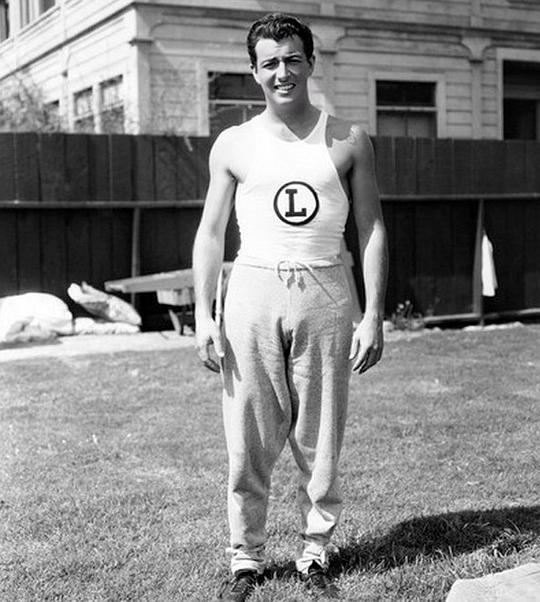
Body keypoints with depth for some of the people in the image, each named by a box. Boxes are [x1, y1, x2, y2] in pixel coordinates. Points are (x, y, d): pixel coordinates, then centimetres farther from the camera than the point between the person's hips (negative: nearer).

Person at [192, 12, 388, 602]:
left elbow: (372, 230, 6)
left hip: (323, 293, 0)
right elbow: (210, 232, 9)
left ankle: (315, 554, 19)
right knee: (248, 439, 2)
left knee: (320, 439, 4)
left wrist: (374, 315, -2)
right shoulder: (233, 144, 7)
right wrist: (203, 315, -1)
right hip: (253, 291, 0)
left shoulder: (348, 140, 6)